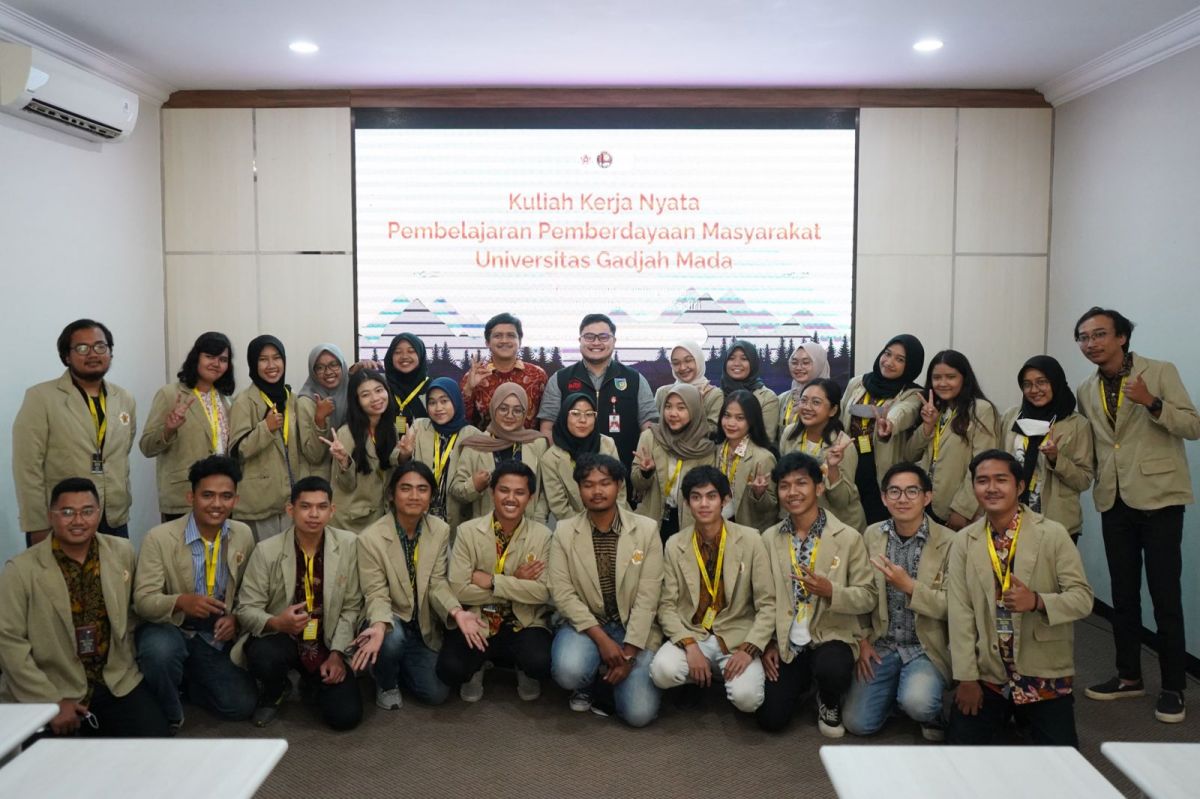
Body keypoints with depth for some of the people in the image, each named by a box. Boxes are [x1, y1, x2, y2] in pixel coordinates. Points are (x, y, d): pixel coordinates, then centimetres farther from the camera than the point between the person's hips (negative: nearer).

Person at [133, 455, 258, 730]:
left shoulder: (243, 535, -2)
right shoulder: (159, 538, -15)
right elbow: (143, 601, -17)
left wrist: (236, 618, -11)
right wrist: (180, 601, -37)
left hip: (216, 637, 4)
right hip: (169, 629, -3)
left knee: (241, 706, -9)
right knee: (160, 650, -38)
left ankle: (187, 681, 23)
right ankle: (169, 716, -6)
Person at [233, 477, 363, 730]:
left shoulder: (349, 545, -9)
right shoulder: (266, 550, -12)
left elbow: (351, 607, -4)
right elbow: (246, 609, -10)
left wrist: (337, 653, -13)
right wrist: (276, 622, -31)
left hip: (327, 644, 1)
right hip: (280, 638, -1)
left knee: (346, 715, -15)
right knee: (263, 656, -36)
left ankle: (313, 684, 22)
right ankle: (275, 693, 4)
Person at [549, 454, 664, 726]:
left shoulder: (647, 529, -5)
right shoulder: (564, 531, -4)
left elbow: (647, 597, -9)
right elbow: (562, 592, -10)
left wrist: (629, 652, -16)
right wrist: (601, 638, -19)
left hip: (634, 629, 0)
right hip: (586, 624, 0)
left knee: (639, 713, -16)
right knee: (568, 670, -32)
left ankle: (608, 680, 19)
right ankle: (587, 684, 7)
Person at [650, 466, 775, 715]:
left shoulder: (750, 540, -5)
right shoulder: (675, 545, 0)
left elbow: (767, 604, -4)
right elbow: (667, 605, -1)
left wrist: (749, 649, -17)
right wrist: (690, 645, -17)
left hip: (738, 637, -1)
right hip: (691, 635, 2)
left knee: (746, 697, -27)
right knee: (662, 671, -28)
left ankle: (723, 674, 8)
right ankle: (707, 674, 6)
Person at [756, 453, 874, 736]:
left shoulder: (848, 537, -8)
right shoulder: (769, 539, 2)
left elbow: (867, 597, -6)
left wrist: (831, 591, -25)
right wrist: (768, 643, -2)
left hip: (832, 636, -3)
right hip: (785, 642, 3)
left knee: (831, 670, -36)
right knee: (770, 719, -8)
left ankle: (829, 702, 4)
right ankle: (802, 682, 28)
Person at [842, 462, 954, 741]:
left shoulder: (948, 542, -11)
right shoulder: (872, 535, 1)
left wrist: (909, 586, -24)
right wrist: (862, 639, -2)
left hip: (927, 648, -3)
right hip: (881, 646, 3)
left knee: (917, 702, -31)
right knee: (857, 723, -7)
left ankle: (936, 714, 5)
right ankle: (897, 690, 22)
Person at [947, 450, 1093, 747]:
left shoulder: (1053, 534, -8)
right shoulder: (964, 541, -3)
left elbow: (1083, 598, -9)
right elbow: (960, 612, -5)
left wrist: (1037, 601, -29)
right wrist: (966, 677, -8)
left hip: (1044, 670, -1)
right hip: (988, 670, 2)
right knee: (962, 742, -4)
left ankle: (1026, 715, 24)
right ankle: (1005, 712, 25)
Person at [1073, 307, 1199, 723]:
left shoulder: (1160, 372, -5)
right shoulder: (1085, 391, 10)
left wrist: (1152, 402, -25)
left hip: (1158, 498, -5)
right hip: (1114, 502, 5)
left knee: (1165, 596, 0)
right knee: (1123, 594, 12)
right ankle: (1128, 675, 25)